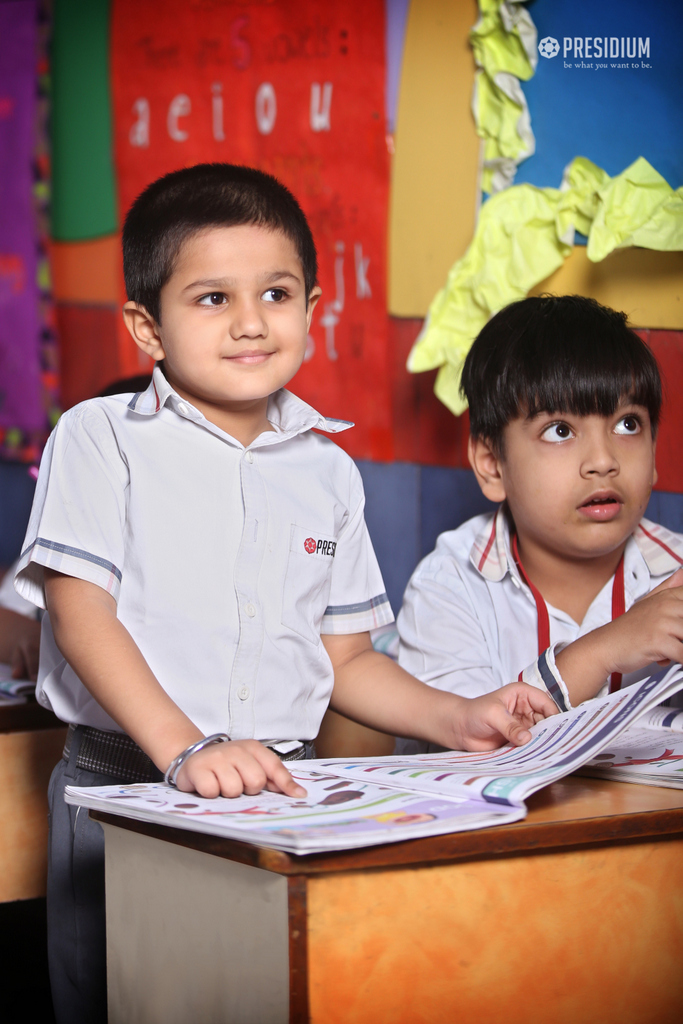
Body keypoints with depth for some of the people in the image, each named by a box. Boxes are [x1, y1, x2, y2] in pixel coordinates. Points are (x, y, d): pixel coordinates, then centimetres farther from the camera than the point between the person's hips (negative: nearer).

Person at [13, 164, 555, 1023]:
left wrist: (458, 721, 1)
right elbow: (81, 616, -12)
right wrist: (185, 748, -24)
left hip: (277, 792, 3)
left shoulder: (327, 470, 12)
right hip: (123, 785, -3)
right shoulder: (99, 439, -1)